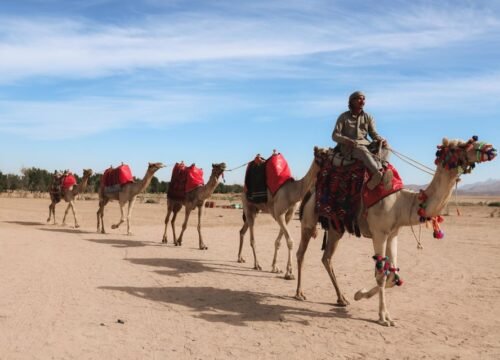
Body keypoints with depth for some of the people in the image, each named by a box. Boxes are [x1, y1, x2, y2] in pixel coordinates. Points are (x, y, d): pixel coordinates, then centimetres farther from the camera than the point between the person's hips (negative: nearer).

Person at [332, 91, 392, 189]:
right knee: (363, 151, -38)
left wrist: (381, 140, -14)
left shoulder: (368, 117, 18)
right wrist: (348, 140, -20)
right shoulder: (344, 117, 8)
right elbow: (335, 135, 1)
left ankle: (376, 177, -52)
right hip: (348, 148, -4)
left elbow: (374, 133, 11)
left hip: (365, 145, 4)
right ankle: (380, 174, -59)